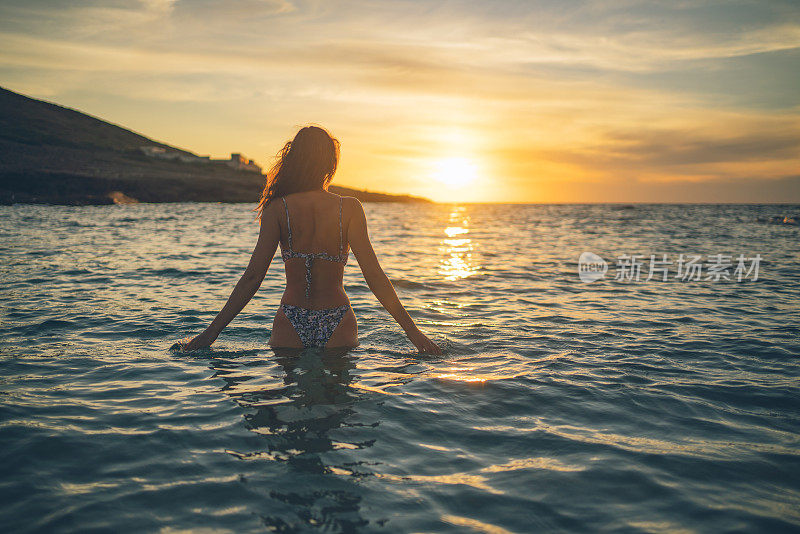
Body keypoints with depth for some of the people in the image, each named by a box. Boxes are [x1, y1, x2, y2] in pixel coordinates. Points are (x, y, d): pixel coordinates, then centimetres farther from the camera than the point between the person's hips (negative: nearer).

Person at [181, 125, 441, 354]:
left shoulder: (278, 209, -7)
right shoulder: (349, 208, -7)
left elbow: (252, 277, -9)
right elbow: (373, 274, -12)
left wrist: (211, 332, -2)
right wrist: (411, 329, -7)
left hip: (291, 323, 0)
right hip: (337, 325, 0)